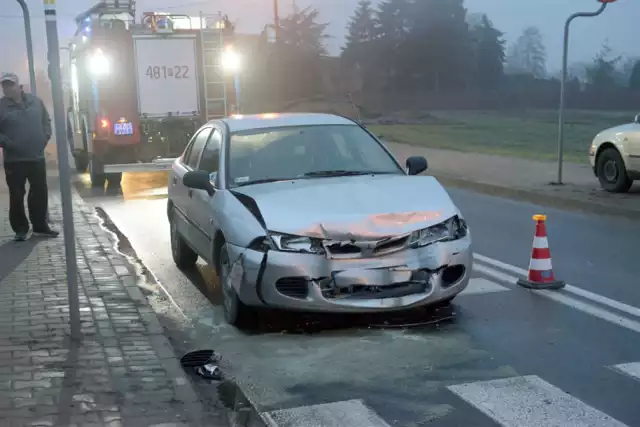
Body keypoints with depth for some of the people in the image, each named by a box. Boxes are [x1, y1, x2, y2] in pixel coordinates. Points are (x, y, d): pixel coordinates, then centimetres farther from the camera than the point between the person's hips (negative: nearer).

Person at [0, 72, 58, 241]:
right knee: (17, 196, 1)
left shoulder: (34, 101, 6)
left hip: (37, 157, 3)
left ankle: (40, 225, 23)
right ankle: (21, 229, 12)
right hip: (14, 160, -3)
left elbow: (46, 121, 16)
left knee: (40, 193, 10)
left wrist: (45, 138, 3)